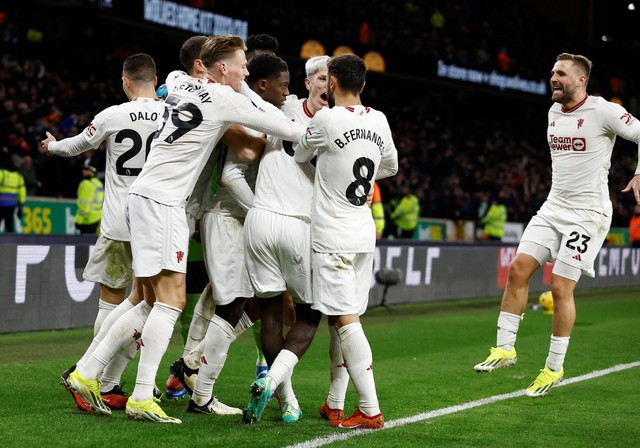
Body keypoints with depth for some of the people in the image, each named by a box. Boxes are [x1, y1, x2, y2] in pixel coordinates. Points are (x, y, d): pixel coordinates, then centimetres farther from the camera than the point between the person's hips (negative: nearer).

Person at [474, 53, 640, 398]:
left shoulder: (603, 111, -12)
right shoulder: (554, 112, 11)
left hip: (588, 212, -7)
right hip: (554, 207, 7)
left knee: (560, 287, -8)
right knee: (518, 269, -5)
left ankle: (554, 368, 7)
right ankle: (505, 348, 3)